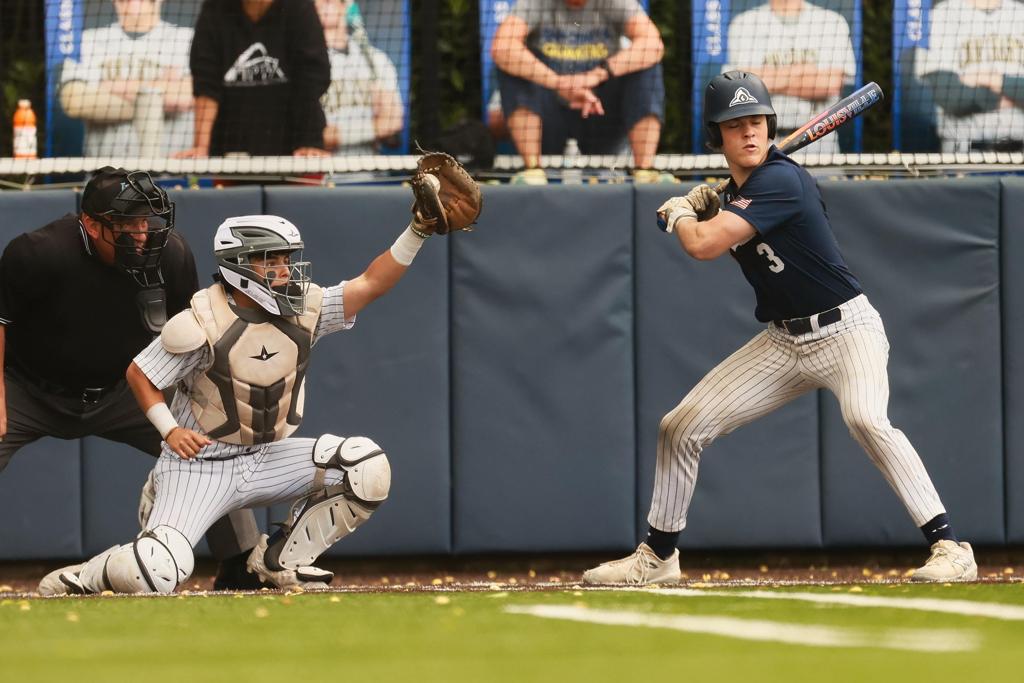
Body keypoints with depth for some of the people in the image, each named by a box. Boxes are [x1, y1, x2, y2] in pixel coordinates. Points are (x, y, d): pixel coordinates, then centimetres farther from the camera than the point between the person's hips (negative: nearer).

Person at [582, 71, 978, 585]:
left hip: (844, 331, -8)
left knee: (866, 418, -35)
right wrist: (703, 210, 5)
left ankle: (948, 547, -33)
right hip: (781, 343, 8)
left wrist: (679, 215, -4)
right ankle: (658, 555, 22)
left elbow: (705, 245, -26)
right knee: (681, 426, 6)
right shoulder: (736, 192, 5)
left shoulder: (780, 181, -21)